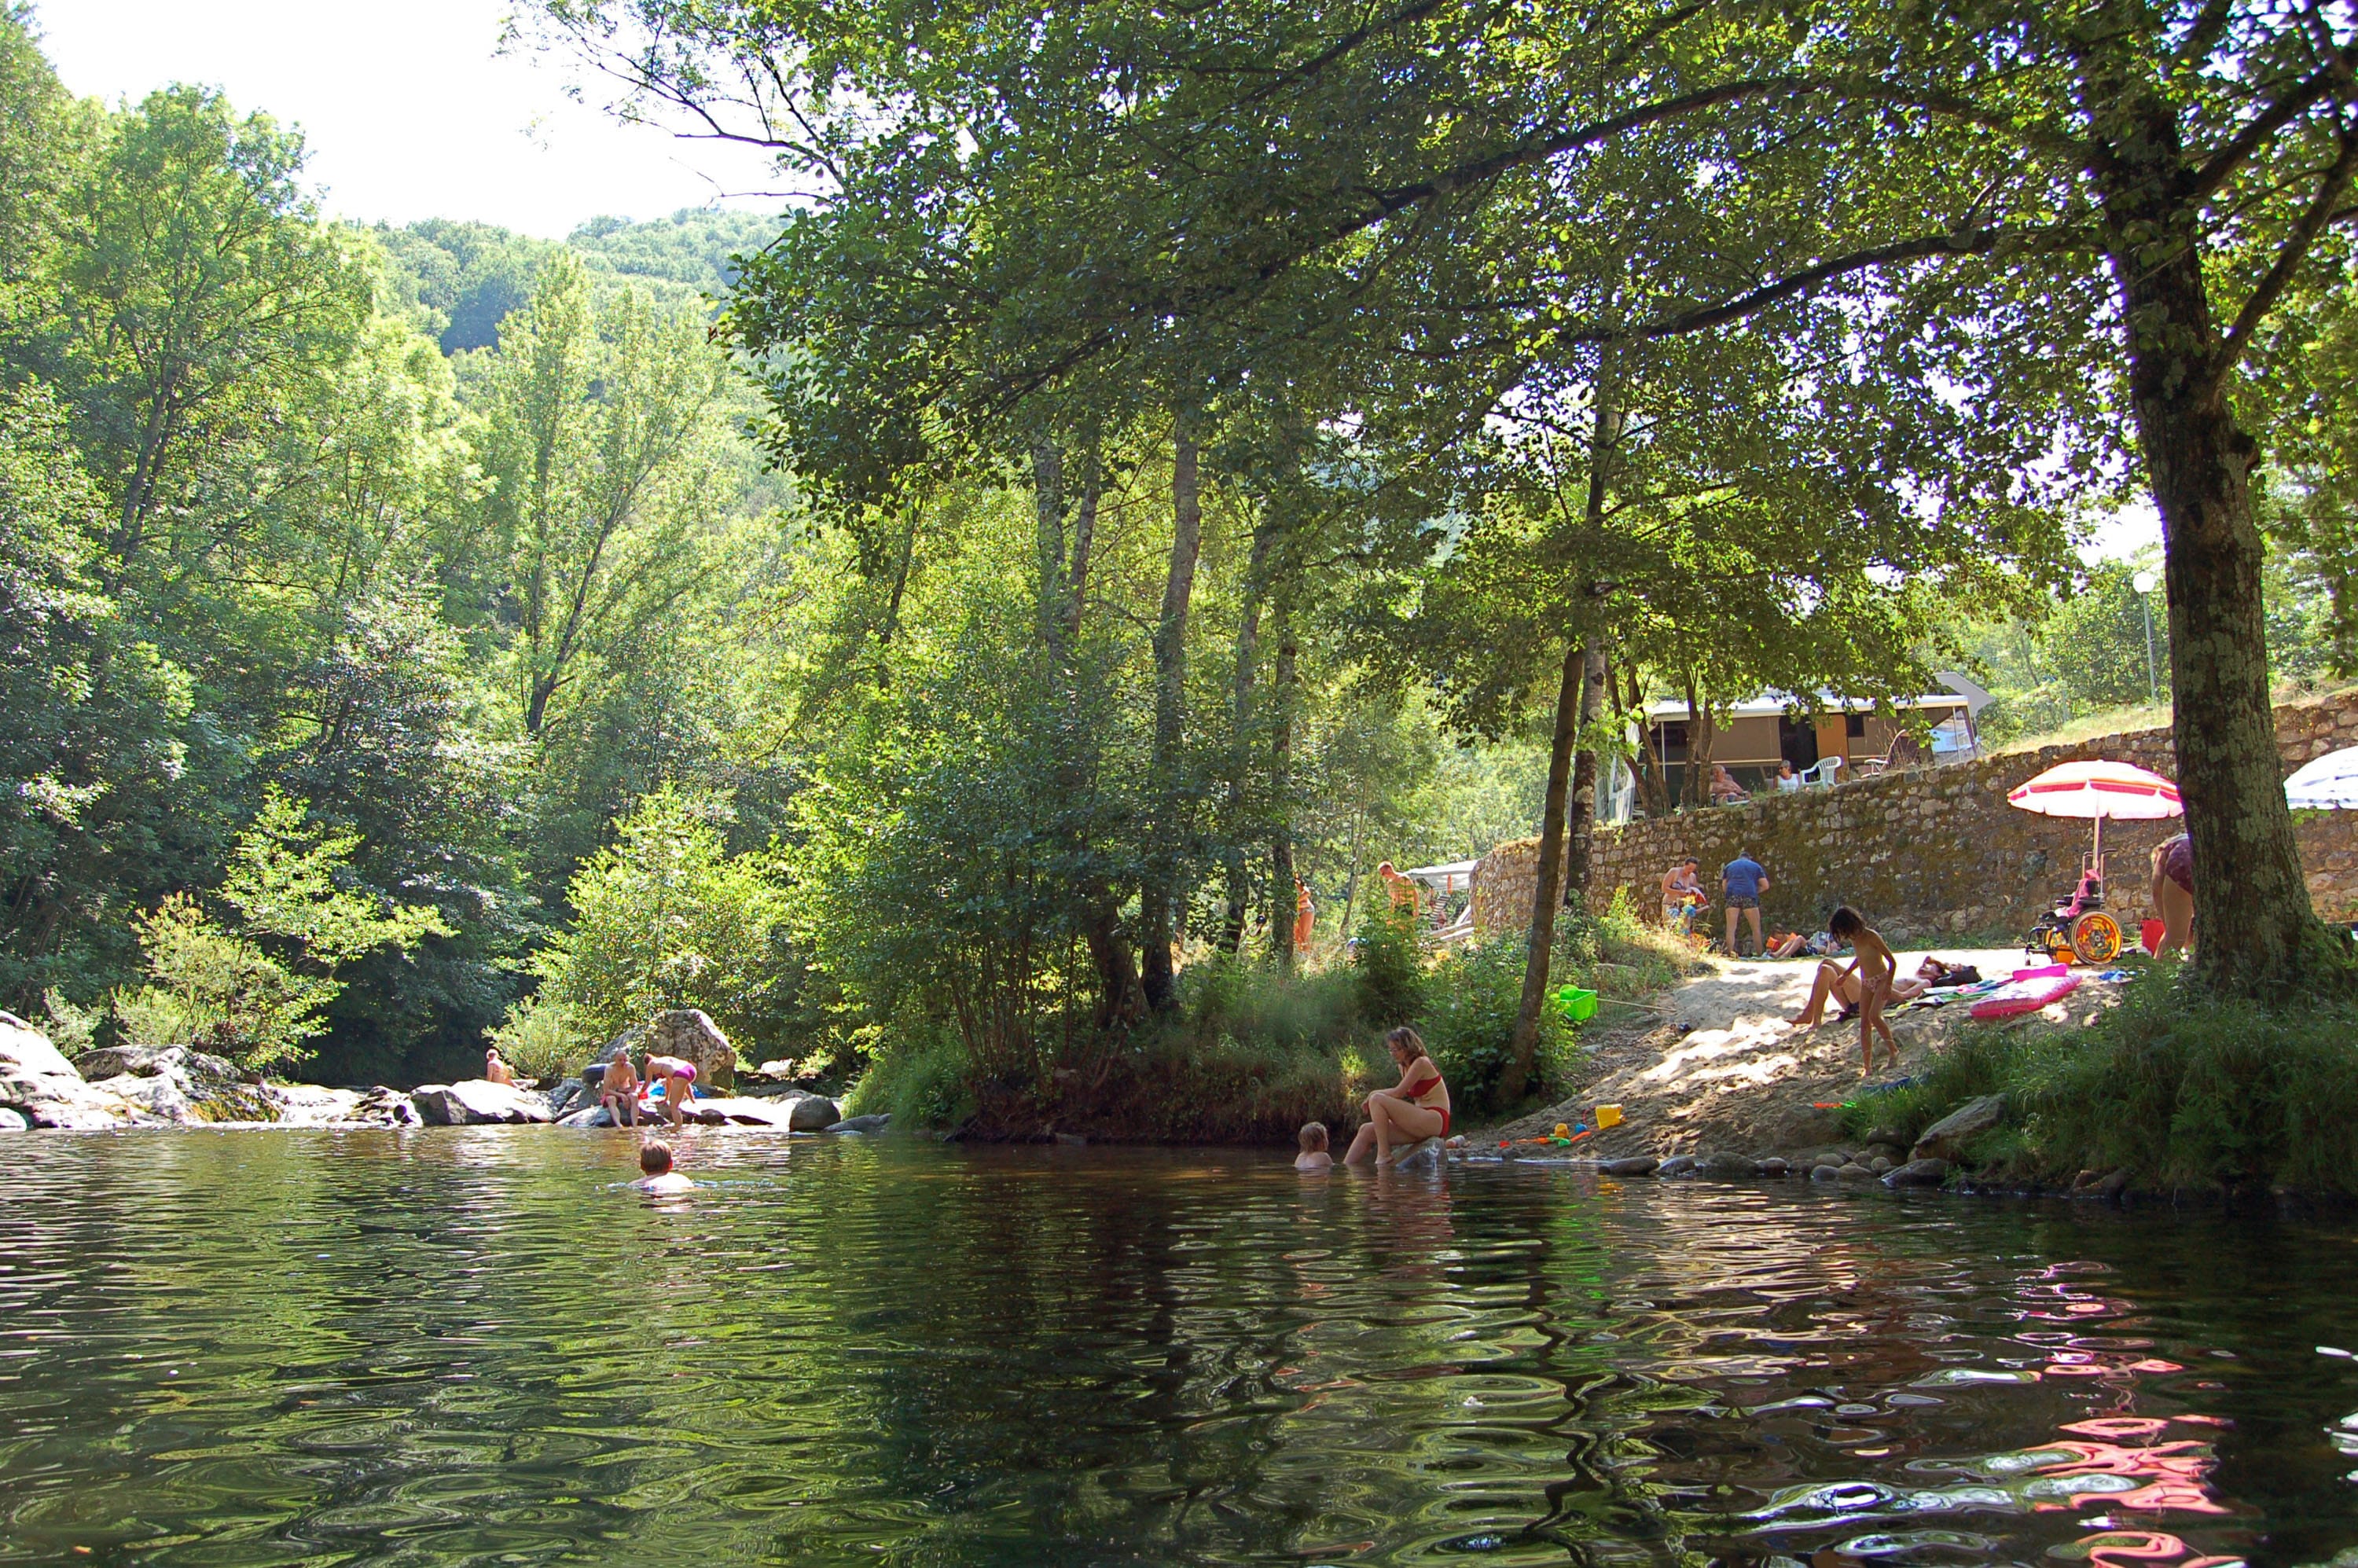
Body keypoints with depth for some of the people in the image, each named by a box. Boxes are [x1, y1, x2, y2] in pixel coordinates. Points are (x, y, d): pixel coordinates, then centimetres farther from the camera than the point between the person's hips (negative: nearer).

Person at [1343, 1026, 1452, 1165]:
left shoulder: (1421, 1063, -9)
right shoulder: (1404, 1067, 18)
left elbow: (1398, 1092, -14)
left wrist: (1374, 1094, 0)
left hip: (1435, 1121, -9)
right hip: (1420, 1123, 9)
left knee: (1376, 1100, -20)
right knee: (1367, 1130, -1)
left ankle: (1383, 1153, -17)